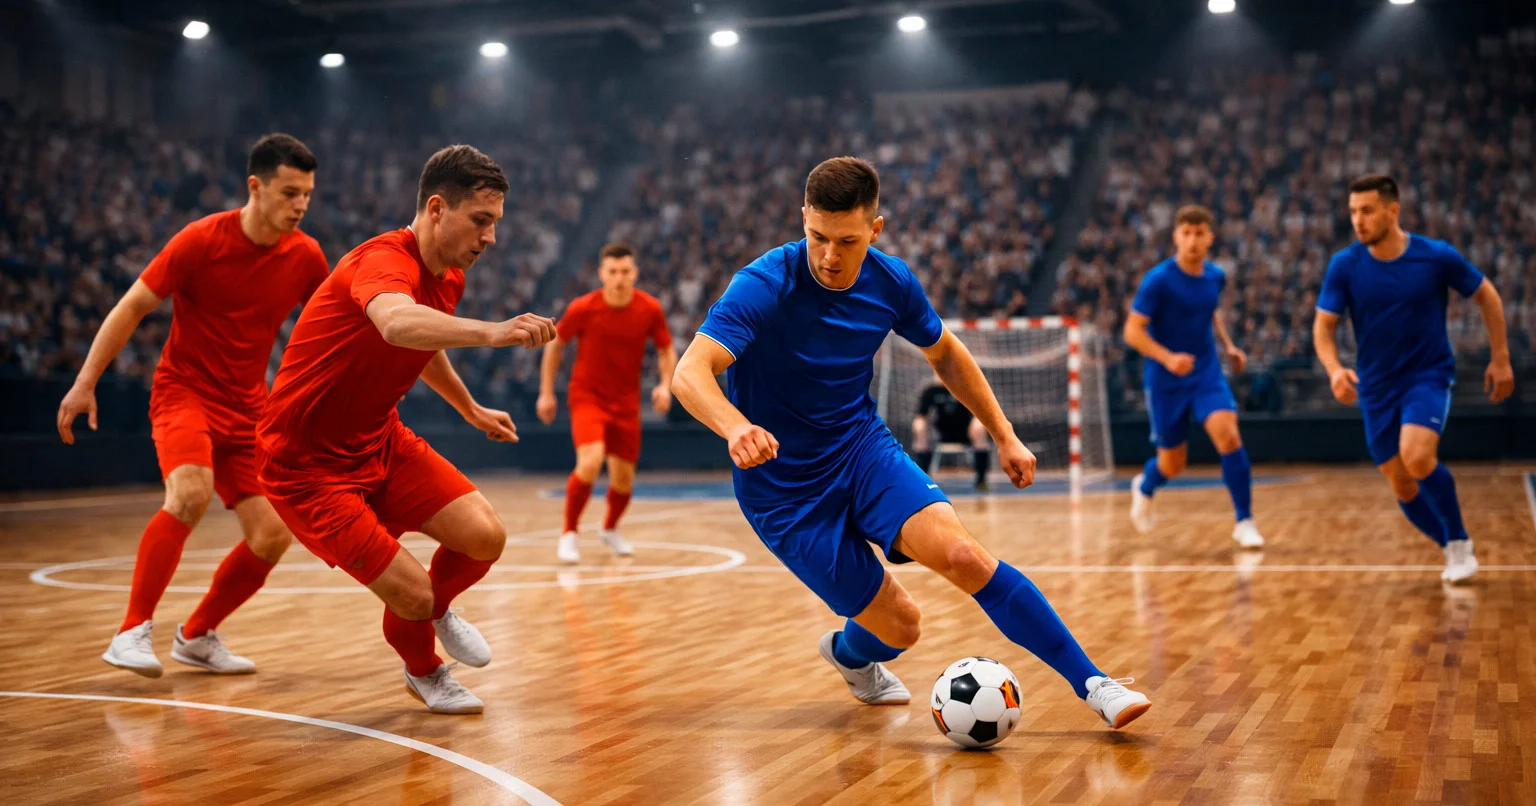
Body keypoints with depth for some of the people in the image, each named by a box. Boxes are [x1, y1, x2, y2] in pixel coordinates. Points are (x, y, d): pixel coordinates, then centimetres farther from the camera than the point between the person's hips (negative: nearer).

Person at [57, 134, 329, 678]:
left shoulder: (305, 257, -2)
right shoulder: (202, 240, -14)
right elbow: (133, 307, -8)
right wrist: (86, 382, -12)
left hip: (246, 408, 5)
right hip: (184, 389, -5)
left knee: (273, 535, -5)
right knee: (191, 492, -32)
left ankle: (196, 635, 18)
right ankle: (132, 632, -24)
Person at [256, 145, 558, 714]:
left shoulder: (449, 276, 2)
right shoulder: (384, 261, -27)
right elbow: (397, 324, -53)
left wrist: (470, 409, 38)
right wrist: (489, 332, -68)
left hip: (381, 443, 8)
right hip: (308, 465, -8)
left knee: (485, 536, -8)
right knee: (410, 592, -11)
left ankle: (436, 611, 26)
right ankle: (424, 674, 25)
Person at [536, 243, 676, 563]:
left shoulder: (650, 310, -10)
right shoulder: (582, 308, -14)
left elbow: (666, 350, 4)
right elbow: (555, 344, 2)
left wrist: (665, 385, -14)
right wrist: (546, 392, 3)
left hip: (626, 401, 3)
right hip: (587, 396, -3)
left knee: (623, 478, 7)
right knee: (590, 461, -26)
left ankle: (610, 529, 38)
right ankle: (568, 534, -8)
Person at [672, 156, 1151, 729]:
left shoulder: (891, 282, -6)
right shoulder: (764, 285, -23)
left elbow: (945, 353, 14)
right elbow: (689, 374, -36)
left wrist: (1003, 434, 10)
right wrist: (737, 428, -56)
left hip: (863, 448, 3)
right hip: (784, 490, -3)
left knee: (962, 554, -22)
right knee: (899, 625, -4)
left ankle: (1093, 683, -13)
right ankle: (852, 656, 34)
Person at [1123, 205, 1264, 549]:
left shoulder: (1216, 276, 1)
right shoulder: (1158, 280, -15)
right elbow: (1133, 330, -16)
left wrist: (1228, 345, 8)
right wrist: (1168, 358, -31)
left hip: (1207, 374, 3)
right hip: (1165, 380, -3)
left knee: (1228, 434, -21)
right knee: (1172, 465, 7)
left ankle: (1244, 522, -11)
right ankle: (1144, 487, 44)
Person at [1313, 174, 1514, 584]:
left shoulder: (1437, 256, -11)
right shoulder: (1344, 265, -8)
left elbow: (1487, 295, 4)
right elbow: (1323, 325, -8)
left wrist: (1500, 358, 4)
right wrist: (1335, 369, -28)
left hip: (1429, 376, -3)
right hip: (1377, 387, 3)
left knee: (1417, 456, -28)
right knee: (1403, 487, 5)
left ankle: (1460, 541, -5)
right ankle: (1453, 549, 30)